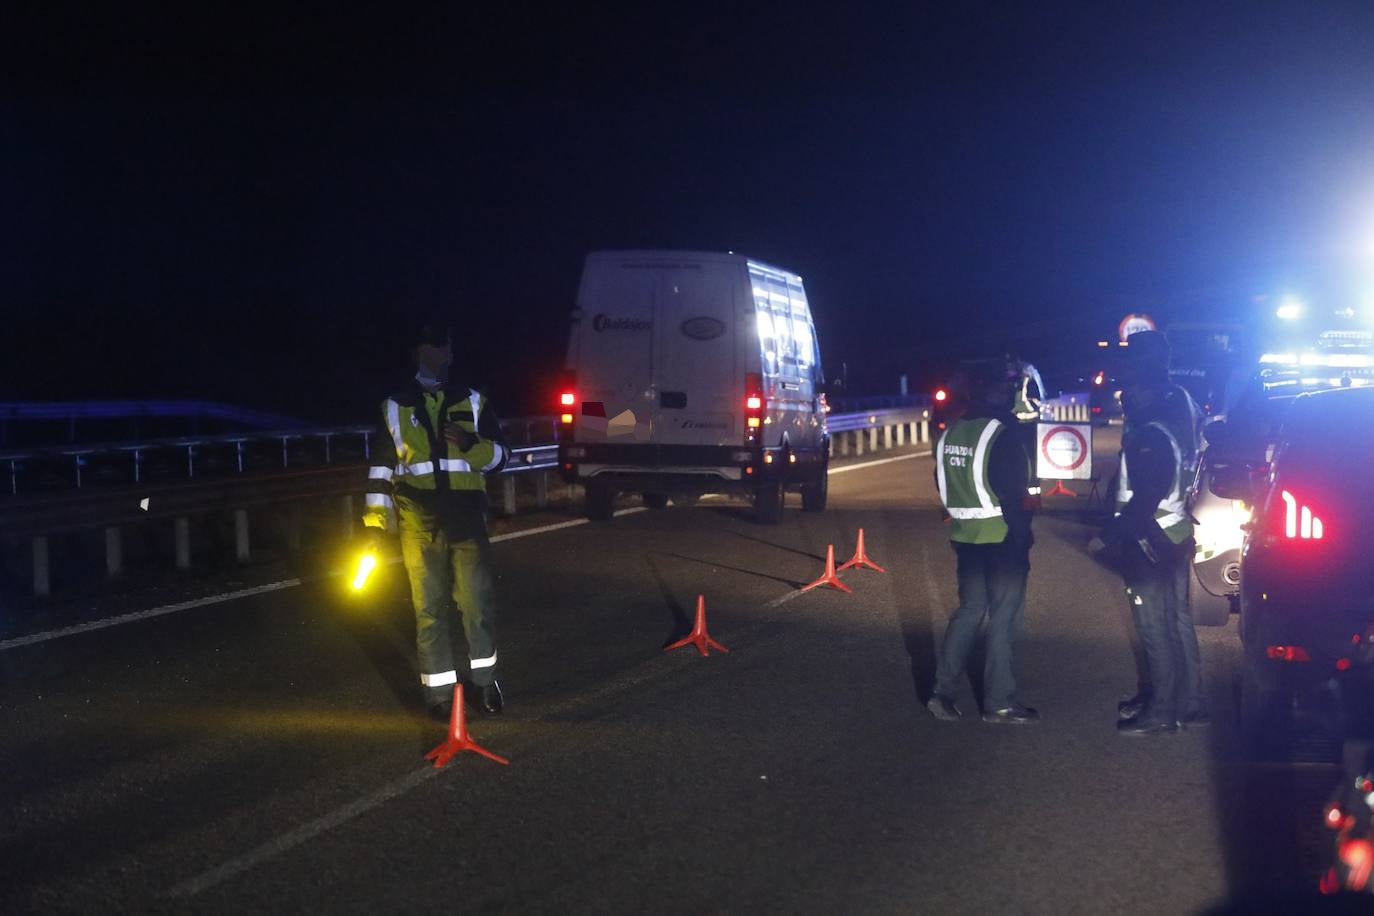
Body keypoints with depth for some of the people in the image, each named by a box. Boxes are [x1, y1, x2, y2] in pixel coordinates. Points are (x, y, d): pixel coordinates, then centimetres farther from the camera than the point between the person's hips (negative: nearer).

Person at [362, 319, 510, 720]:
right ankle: (439, 692, 9)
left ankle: (484, 680, 18)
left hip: (467, 519, 0)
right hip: (420, 524, 0)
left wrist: (471, 444, -13)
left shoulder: (473, 402, 9)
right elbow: (381, 467, 10)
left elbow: (500, 457, 8)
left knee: (478, 600, 0)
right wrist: (374, 522, 3)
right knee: (430, 608, 3)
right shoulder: (395, 407, 8)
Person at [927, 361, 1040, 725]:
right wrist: (1023, 540, -12)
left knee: (969, 610, 17)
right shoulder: (1001, 434, -16)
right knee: (1003, 617, 2)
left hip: (965, 537, 7)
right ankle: (999, 704, 7)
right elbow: (1012, 494, -18)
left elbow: (943, 485, 14)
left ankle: (943, 692, 12)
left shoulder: (949, 434, 7)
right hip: (1002, 538, -7)